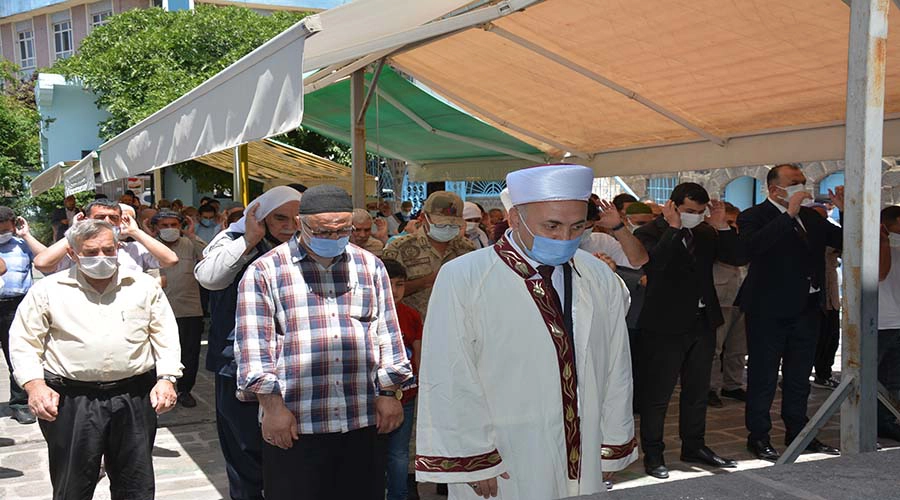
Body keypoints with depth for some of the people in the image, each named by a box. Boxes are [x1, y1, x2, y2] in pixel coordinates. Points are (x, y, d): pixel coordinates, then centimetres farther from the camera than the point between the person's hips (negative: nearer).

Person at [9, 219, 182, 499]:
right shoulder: (49, 290, 4)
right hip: (71, 400, -1)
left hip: (134, 398, 1)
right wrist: (34, 384, -9)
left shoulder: (144, 286, 8)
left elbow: (166, 336, 8)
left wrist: (166, 379, -3)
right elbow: (25, 341, 4)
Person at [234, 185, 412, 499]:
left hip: (362, 421, 3)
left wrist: (390, 393, 8)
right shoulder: (265, 272, 0)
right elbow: (254, 346, -4)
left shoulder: (370, 267, 11)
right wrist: (271, 406, -9)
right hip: (293, 426, -3)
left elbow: (387, 334, 13)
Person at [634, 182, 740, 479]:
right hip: (666, 326, -7)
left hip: (702, 323, 7)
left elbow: (736, 257, 4)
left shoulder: (705, 232, 8)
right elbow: (654, 264, -29)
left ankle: (694, 446, 33)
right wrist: (673, 228, -25)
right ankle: (652, 455, 14)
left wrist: (721, 226, -7)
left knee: (697, 391, 18)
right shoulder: (650, 233, -11)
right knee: (657, 395, 2)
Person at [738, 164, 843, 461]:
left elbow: (844, 242, 12)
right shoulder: (753, 216, -10)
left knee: (799, 377, 17)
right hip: (769, 311, -6)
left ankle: (798, 432, 30)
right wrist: (789, 214, -27)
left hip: (806, 309, 7)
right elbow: (751, 247, -30)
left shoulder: (810, 216, 10)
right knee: (763, 378, 4)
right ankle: (758, 437, 14)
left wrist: (847, 211, -5)